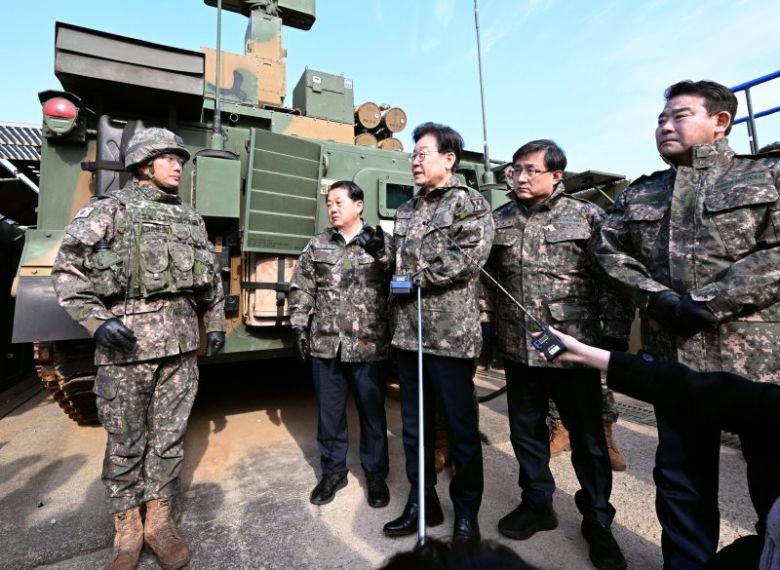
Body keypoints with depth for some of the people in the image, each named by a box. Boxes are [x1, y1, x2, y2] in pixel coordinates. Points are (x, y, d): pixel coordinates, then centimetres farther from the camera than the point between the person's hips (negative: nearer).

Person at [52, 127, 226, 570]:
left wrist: (217, 324, 15)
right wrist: (96, 319, -13)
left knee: (170, 436, 11)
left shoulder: (191, 218, 14)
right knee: (125, 440, 9)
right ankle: (127, 529, 28)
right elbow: (68, 268, -1)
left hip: (181, 342, 4)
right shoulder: (112, 209, 2)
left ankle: (160, 520, 28)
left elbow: (213, 278, 18)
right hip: (127, 340, -3)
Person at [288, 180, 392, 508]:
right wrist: (299, 326, 3)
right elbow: (301, 288, 10)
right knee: (329, 412, 15)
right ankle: (333, 471, 36)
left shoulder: (381, 243, 2)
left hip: (370, 345, -2)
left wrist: (380, 254, -19)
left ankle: (375, 474, 32)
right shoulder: (318, 245, 9)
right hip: (325, 344, 3)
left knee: (372, 412, 11)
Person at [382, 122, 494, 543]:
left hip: (451, 335, -6)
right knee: (413, 425, 16)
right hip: (407, 333, 7)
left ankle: (466, 512, 30)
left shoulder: (469, 203, -2)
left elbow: (469, 256, -18)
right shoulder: (406, 211, 17)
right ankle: (422, 502, 35)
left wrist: (415, 278, -13)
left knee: (461, 428, 8)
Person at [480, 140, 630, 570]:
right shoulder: (498, 221, 6)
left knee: (588, 438, 12)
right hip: (517, 350, 3)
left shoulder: (587, 217, -3)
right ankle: (537, 504, 39)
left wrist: (616, 339, -7)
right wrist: (483, 328, 4)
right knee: (526, 432, 16)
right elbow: (487, 280, 9)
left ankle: (597, 522, 35)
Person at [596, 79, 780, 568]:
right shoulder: (638, 195, 13)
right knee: (682, 477, 15)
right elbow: (611, 254, 5)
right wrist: (658, 299, -10)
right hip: (673, 355, 3)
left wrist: (705, 303, -17)